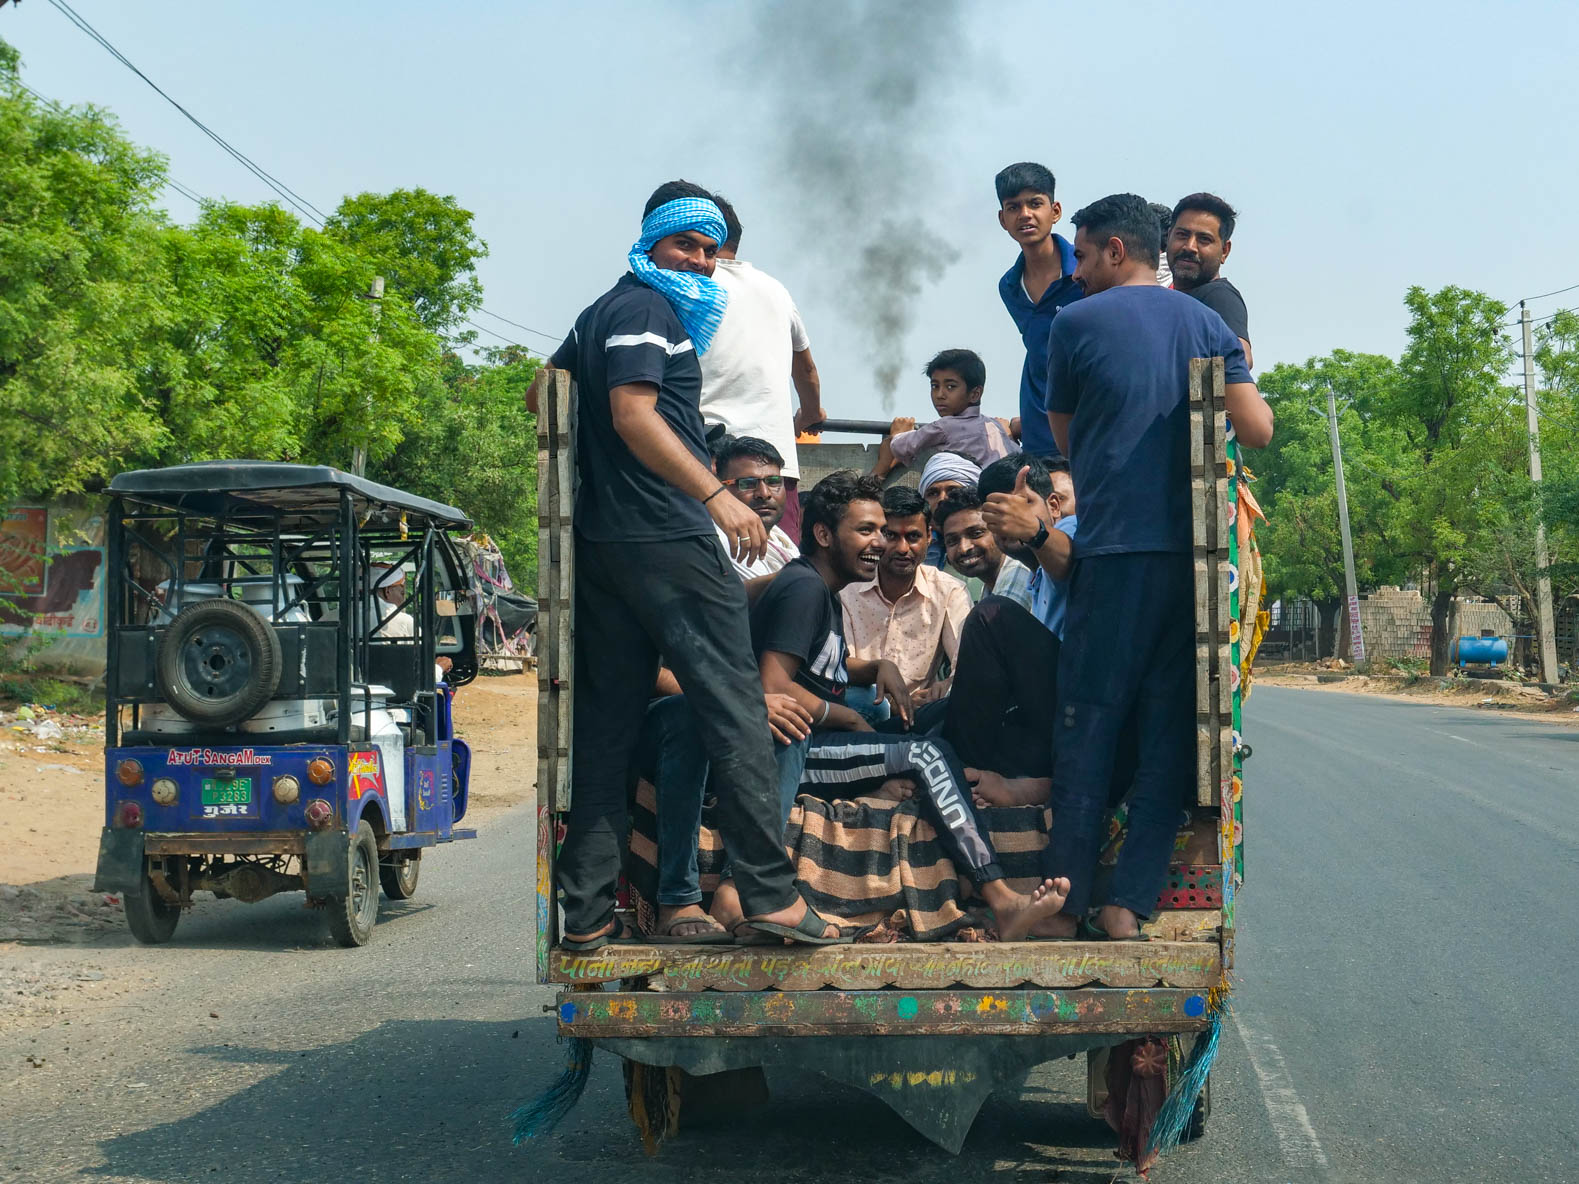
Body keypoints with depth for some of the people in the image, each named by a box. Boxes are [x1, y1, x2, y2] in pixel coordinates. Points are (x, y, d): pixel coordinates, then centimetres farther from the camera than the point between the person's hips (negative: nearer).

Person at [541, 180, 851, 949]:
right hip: (666, 540, -10)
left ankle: (586, 911, 7)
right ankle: (770, 893, -8)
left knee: (605, 721, 7)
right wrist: (716, 494, -26)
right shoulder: (647, 308, -7)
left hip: (601, 541, 10)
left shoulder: (603, 311, 22)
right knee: (734, 708, -7)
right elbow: (633, 415, -20)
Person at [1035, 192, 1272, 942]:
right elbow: (1257, 430, 2)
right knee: (1170, 730, 6)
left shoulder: (1076, 324, 2)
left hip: (1113, 549, -3)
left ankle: (1068, 904, 5)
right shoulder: (1208, 325, 11)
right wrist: (1243, 383, 22)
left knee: (1086, 727, 3)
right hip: (1192, 549, 3)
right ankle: (1129, 903, 1)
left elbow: (1065, 438, 11)